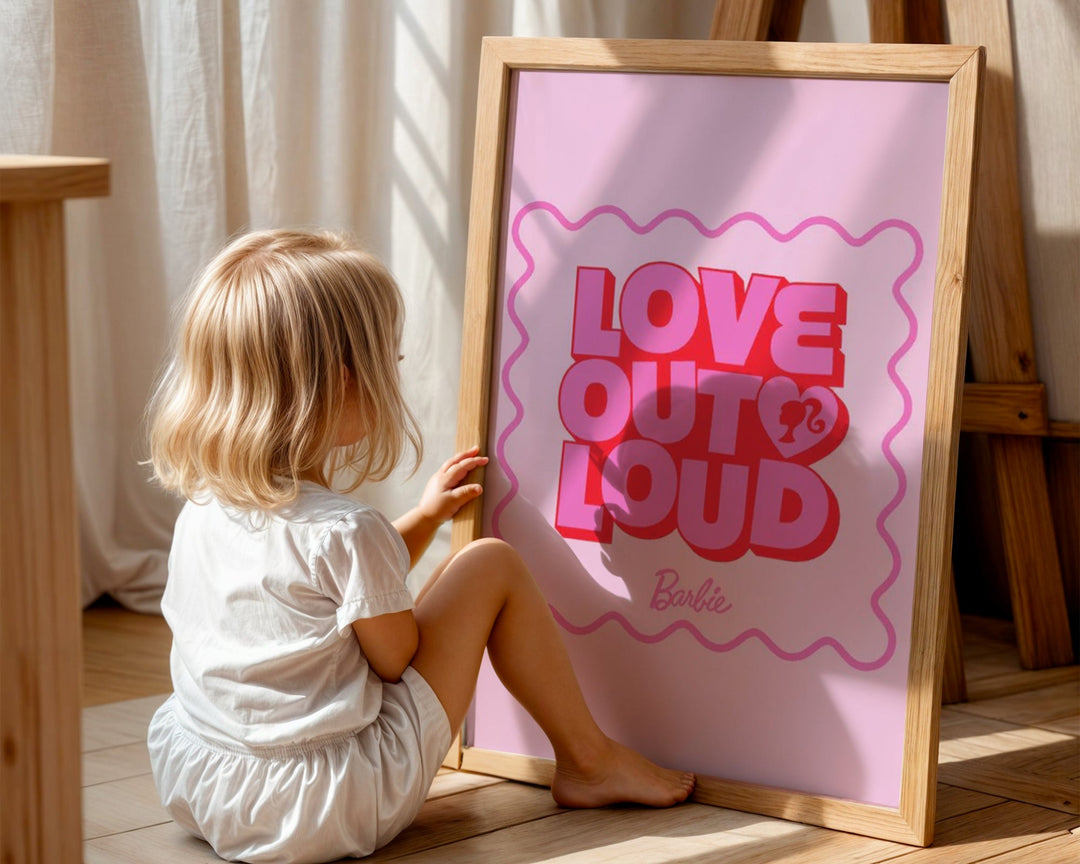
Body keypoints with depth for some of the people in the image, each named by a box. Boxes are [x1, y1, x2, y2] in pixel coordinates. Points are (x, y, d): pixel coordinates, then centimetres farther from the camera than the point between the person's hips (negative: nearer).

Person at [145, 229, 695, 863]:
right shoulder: (344, 532, -23)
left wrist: (425, 517, 23)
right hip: (329, 809, -7)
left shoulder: (202, 504, 2)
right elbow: (398, 660, -7)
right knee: (491, 565, 2)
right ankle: (588, 759, 19)